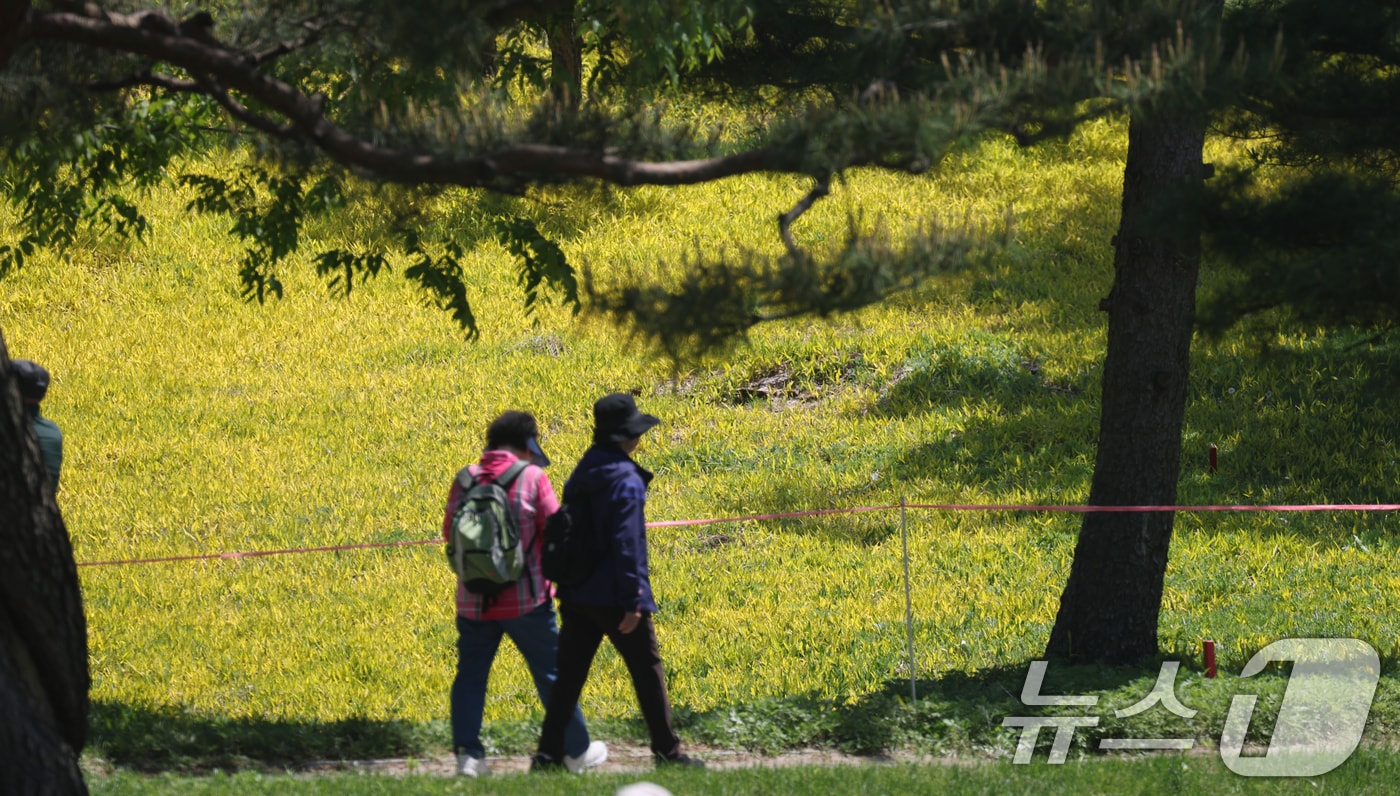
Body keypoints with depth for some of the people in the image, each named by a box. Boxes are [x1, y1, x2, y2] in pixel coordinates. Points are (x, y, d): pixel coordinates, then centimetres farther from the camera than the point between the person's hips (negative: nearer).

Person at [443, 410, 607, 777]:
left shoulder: (465, 480, 0)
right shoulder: (532, 478, -10)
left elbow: (450, 534, 10)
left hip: (474, 600, 3)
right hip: (525, 599, -2)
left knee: (470, 675, 11)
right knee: (552, 673, 10)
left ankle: (467, 752, 0)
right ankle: (577, 750, 19)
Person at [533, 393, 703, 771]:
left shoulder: (579, 477, 10)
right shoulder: (626, 481, -15)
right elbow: (626, 543, -20)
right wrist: (633, 601, -18)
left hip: (576, 594, 7)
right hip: (614, 596, -7)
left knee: (569, 674, 7)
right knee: (647, 670, 5)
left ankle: (548, 753, 2)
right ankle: (667, 752, 10)